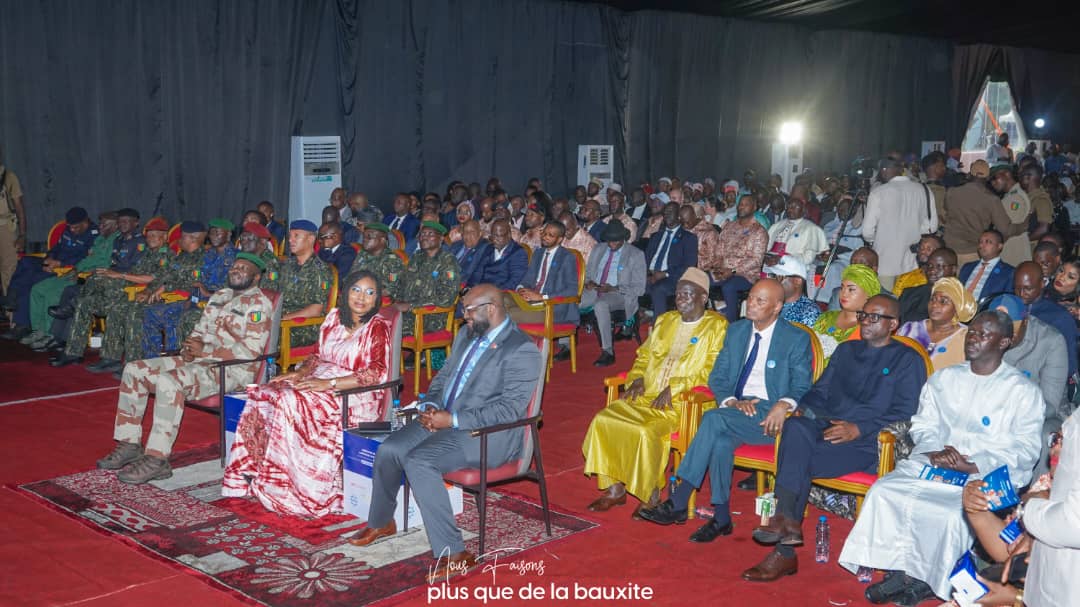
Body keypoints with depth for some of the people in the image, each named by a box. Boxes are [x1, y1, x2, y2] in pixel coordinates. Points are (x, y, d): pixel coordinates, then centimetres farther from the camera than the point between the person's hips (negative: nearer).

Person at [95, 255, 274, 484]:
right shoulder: (220, 296, 21)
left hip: (231, 370, -10)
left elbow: (250, 350, -18)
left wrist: (205, 351, -17)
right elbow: (200, 328, 25)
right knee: (134, 369, 1)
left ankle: (157, 459, -31)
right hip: (199, 361, 10)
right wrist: (191, 347, 1)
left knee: (169, 381, -34)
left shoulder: (258, 304, -8)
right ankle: (130, 445, 1)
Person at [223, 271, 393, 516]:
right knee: (263, 396, -15)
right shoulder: (334, 317, 13)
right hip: (320, 383, 7)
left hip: (354, 397, -7)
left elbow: (376, 373, -18)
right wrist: (300, 373, -1)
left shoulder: (378, 327, -7)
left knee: (292, 404, -29)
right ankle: (255, 475, -12)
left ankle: (281, 489, -19)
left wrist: (328, 383, -22)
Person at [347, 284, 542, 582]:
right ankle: (381, 522, 19)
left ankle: (452, 553, -23)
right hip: (444, 418, 8)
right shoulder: (467, 335, 14)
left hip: (488, 434, -8)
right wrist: (430, 405, 0)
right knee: (389, 450, -9)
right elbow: (444, 375, 22)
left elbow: (510, 408, -20)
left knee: (418, 461, -28)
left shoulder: (522, 351, -14)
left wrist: (453, 420, -23)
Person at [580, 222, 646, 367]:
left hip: (619, 295, -5)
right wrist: (588, 282, -3)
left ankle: (608, 352, -31)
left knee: (600, 304, -39)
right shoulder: (598, 250, 16)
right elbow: (587, 273, 23)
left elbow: (639, 288, -4)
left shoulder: (636, 255, 0)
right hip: (594, 292, 5)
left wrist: (614, 289, -17)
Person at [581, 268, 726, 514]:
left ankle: (652, 497, -13)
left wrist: (674, 387, -18)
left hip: (683, 403, -7)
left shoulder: (717, 326, 0)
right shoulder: (664, 320, 21)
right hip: (646, 396, 7)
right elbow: (644, 355, 26)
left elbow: (712, 372, -10)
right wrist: (637, 379, 5)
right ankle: (615, 488, -4)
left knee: (646, 432, -32)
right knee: (603, 420, -16)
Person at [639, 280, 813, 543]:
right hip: (736, 408, 5)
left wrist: (784, 405, -26)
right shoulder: (736, 330, 15)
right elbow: (717, 377, 13)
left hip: (769, 417, -5)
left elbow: (801, 389, -3)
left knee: (714, 418, -31)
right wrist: (732, 401, -9)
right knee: (721, 440, -31)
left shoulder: (797, 339, 1)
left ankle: (677, 502, -30)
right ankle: (721, 518, -21)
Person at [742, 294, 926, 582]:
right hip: (825, 428, 5)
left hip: (867, 442, -5)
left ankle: (784, 552, -25)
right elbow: (820, 390, 25)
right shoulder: (845, 350, 26)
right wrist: (807, 409, 1)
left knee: (799, 463, -30)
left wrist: (858, 429, -16)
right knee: (795, 427, -31)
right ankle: (787, 523, -34)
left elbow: (906, 413, -4)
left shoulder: (907, 360, 8)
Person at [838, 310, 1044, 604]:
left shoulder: (1022, 390, 2)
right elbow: (923, 425, 14)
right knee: (885, 492, -23)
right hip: (932, 464, 4)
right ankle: (899, 569, -18)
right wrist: (934, 452, -10)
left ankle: (927, 579, -13)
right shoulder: (944, 378, 16)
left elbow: (1025, 450, -5)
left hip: (986, 476, -4)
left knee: (952, 513, -33)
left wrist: (972, 467, -17)